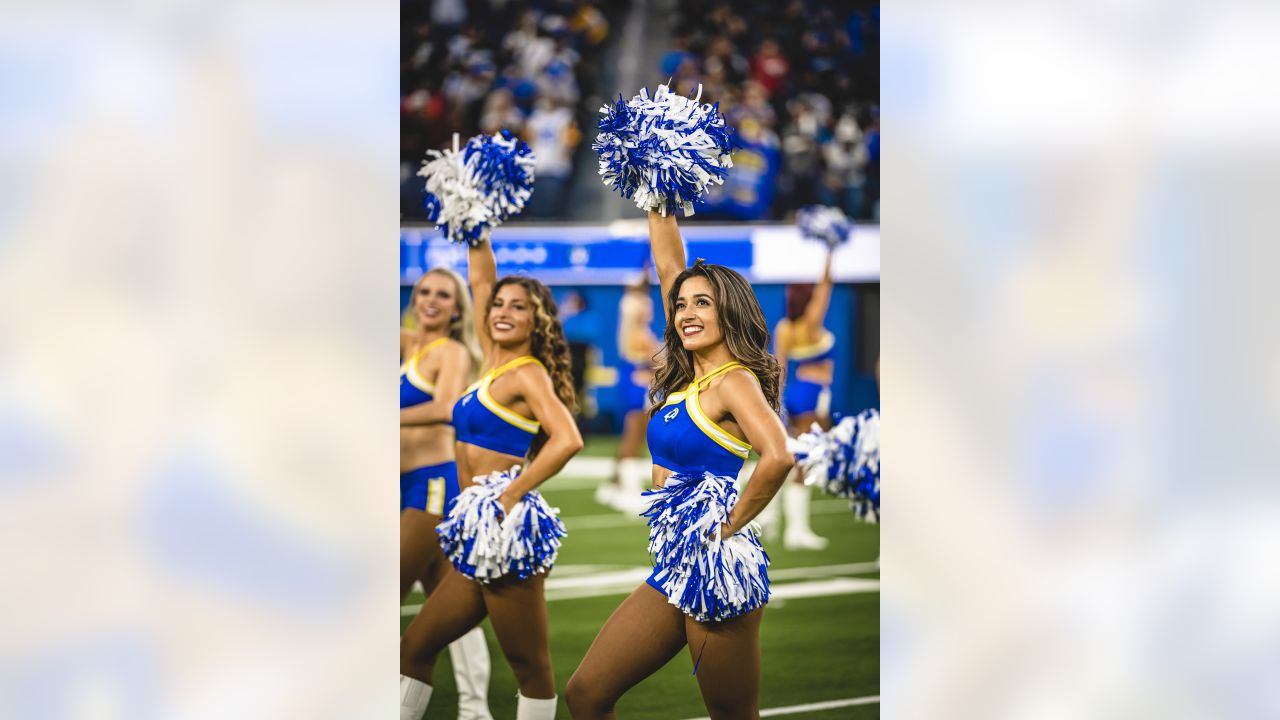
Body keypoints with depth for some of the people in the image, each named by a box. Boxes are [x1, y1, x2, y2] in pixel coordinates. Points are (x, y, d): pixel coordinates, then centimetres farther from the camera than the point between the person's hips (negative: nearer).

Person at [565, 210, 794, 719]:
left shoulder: (735, 381, -10)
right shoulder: (685, 377, 12)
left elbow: (778, 457, -28)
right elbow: (669, 263, 16)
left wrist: (729, 528, -18)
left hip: (716, 565, -8)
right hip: (674, 568, 8)